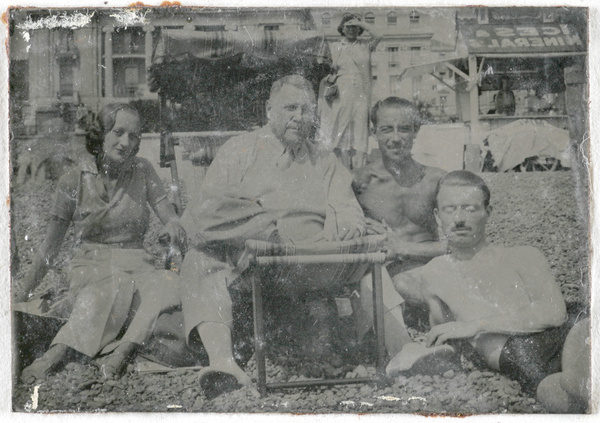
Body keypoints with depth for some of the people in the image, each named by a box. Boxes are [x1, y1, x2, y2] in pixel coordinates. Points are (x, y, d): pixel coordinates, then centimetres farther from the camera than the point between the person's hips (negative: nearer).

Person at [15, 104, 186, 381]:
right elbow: (51, 246, 7)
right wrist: (25, 290, 7)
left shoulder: (143, 171, 7)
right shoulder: (74, 181, 1)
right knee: (116, 285, -39)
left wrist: (174, 226, -22)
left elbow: (168, 214, 3)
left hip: (135, 263, 3)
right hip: (91, 265, -2)